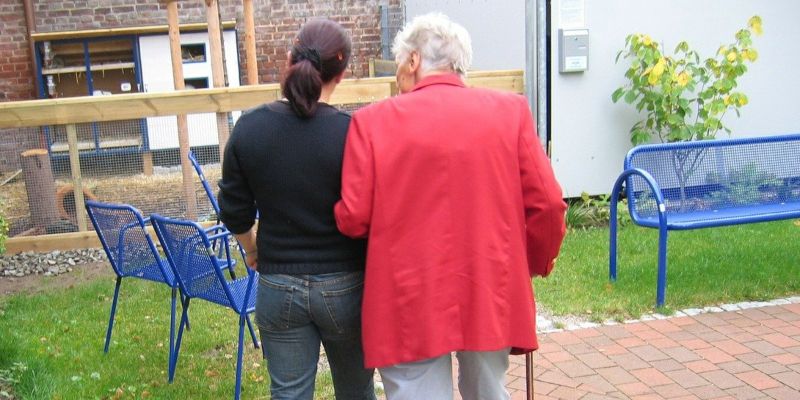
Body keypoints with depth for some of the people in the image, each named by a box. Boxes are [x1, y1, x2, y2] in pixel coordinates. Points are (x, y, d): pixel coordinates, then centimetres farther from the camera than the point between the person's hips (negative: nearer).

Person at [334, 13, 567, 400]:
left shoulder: (374, 120, -7)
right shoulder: (510, 110, -1)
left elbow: (352, 218, -8)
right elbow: (547, 205, -3)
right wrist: (536, 264, 15)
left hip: (411, 298, -2)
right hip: (491, 290, 3)